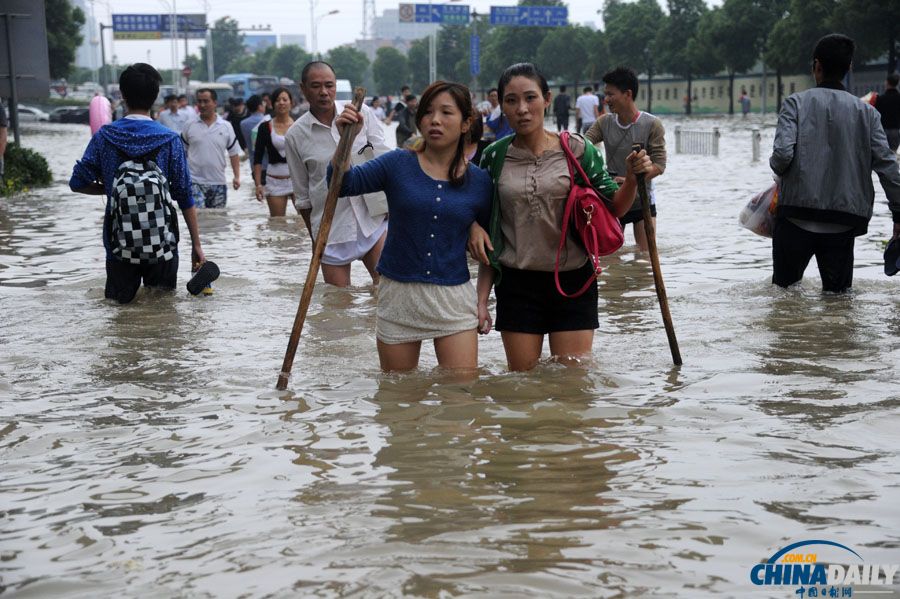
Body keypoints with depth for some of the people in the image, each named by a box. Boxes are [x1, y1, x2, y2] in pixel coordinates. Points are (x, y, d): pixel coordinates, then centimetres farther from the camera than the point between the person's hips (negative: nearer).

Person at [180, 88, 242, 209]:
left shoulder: (226, 127, 5)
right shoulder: (189, 127, 3)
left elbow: (234, 153, 8)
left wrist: (237, 176, 0)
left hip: (218, 182, 2)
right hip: (195, 182, -2)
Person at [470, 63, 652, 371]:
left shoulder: (576, 150, -3)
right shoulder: (494, 156, 1)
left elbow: (612, 209, 0)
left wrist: (632, 179, -18)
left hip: (572, 280, -1)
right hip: (516, 285, 1)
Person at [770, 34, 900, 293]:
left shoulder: (796, 103, -2)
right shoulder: (865, 112, 6)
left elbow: (782, 153, -15)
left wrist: (777, 168, 9)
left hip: (797, 218, -2)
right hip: (844, 223, 2)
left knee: (784, 286, 10)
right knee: (838, 292, 10)